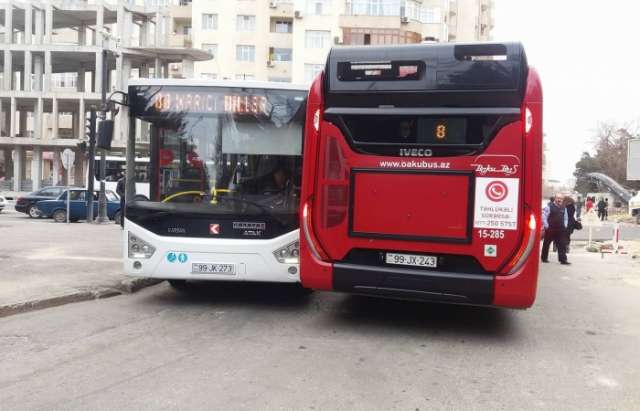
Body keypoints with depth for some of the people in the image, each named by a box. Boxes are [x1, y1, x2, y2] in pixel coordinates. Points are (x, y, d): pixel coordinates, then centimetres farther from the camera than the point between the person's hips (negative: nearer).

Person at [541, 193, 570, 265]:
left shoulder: (563, 208, 11)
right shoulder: (549, 207, -7)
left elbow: (565, 218, 22)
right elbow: (544, 216, -10)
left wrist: (565, 226, 11)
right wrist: (546, 226, -12)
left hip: (560, 230, 4)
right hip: (550, 229, -4)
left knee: (562, 245, -4)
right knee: (546, 244, 8)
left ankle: (563, 259, -4)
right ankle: (544, 258, 22)